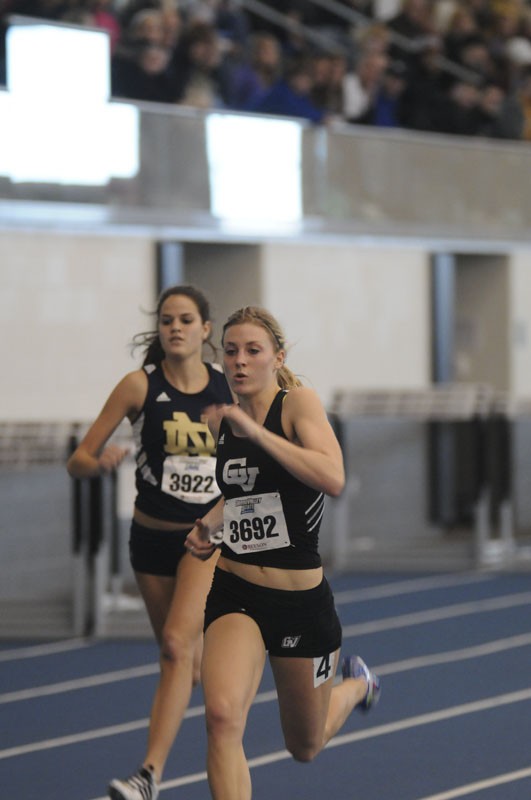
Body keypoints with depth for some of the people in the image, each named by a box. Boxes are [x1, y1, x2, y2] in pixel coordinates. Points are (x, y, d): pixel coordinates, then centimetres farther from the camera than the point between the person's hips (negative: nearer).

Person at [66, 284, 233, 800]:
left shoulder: (228, 387, -3)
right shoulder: (140, 385, -8)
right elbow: (77, 462, -9)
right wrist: (100, 463, -31)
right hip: (152, 537, 1)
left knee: (178, 643, -20)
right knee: (183, 660, 13)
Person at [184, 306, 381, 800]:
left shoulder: (298, 403, -12)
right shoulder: (218, 420, 4)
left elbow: (333, 478, -30)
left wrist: (257, 431, -32)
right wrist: (210, 524, 5)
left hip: (301, 601, -2)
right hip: (234, 593, 3)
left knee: (305, 747, 18)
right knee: (222, 715, -27)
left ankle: (355, 684, 52)